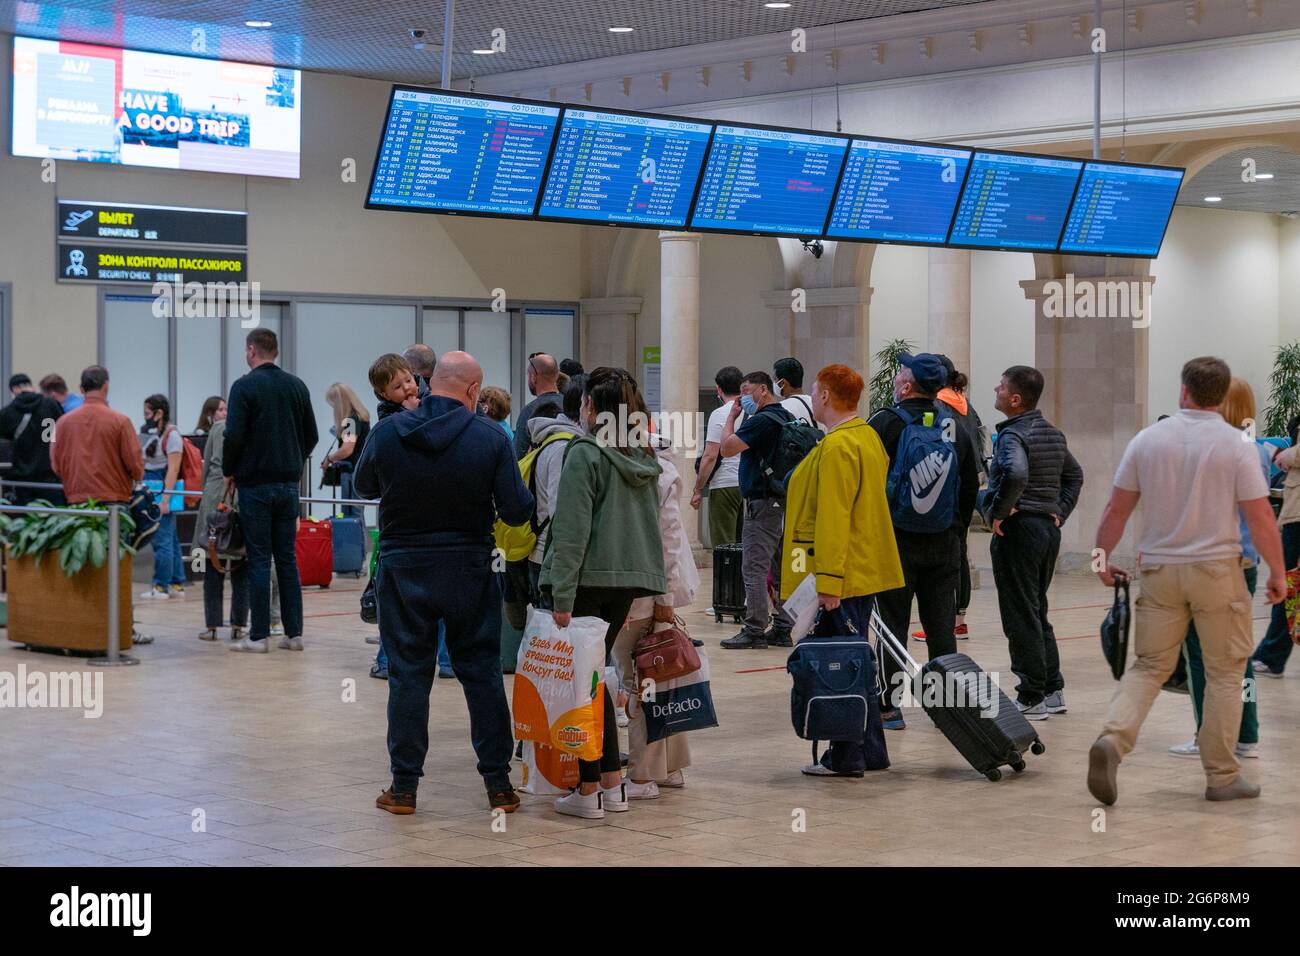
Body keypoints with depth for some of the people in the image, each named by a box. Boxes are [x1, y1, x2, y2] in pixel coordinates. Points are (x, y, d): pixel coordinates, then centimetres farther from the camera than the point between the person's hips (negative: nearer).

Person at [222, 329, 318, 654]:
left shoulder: (245, 386, -9)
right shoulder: (297, 386, 8)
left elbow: (234, 435, -14)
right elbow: (311, 435, 11)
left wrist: (229, 471, 0)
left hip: (255, 484, -5)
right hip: (289, 483, 5)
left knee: (259, 560, -2)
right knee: (287, 558, 9)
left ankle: (258, 636, -1)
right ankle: (294, 633, 8)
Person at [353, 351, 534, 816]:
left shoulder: (388, 432, -7)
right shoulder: (490, 437, -11)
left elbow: (363, 485, 10)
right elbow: (516, 510, -10)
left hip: (402, 568, 0)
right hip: (469, 568, 0)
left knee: (407, 675, 7)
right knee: (482, 673, 9)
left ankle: (405, 786, 10)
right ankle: (498, 783, 12)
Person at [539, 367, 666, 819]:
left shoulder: (586, 453, -10)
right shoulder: (645, 458, 11)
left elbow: (572, 531, -16)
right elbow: (649, 524, 16)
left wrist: (562, 596, -17)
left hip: (587, 579, -7)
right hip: (629, 580, 7)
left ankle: (589, 790, 2)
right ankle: (613, 783, 16)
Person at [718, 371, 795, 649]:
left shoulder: (762, 420, -15)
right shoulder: (787, 418, 15)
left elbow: (726, 448, -16)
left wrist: (732, 416, -6)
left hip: (763, 503, -10)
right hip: (784, 502, 10)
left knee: (754, 568, -8)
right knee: (781, 569, 11)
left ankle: (755, 629, -9)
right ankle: (782, 629, 14)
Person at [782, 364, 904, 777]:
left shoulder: (837, 446, -17)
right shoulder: (869, 437, 15)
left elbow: (833, 520, -22)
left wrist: (828, 582, -23)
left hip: (840, 575, -10)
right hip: (865, 570, 10)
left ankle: (847, 757, -1)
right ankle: (871, 752, 21)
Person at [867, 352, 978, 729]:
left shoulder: (883, 423, -9)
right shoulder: (957, 430, 6)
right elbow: (971, 486, 13)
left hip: (895, 542, -4)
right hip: (943, 544, 4)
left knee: (892, 625, 3)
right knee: (942, 627, 9)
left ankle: (891, 707, 5)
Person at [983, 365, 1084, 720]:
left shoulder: (1013, 435, -16)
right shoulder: (1053, 434, 12)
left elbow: (1016, 474, -34)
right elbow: (1075, 475, 23)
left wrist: (997, 511, -21)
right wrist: (1059, 512, 17)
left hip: (1018, 530, -9)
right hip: (1049, 529, 9)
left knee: (1021, 617, -2)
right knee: (1038, 613, 18)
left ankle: (1031, 698, 2)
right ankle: (1053, 690, 22)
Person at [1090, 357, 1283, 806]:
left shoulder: (1147, 439, 0)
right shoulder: (1236, 445, -8)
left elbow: (1116, 509, 3)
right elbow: (1260, 517, -10)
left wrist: (1103, 559, 16)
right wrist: (1278, 573, 1)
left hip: (1159, 568, 3)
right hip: (1217, 569, -3)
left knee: (1148, 666, 10)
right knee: (1225, 673, 9)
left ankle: (1113, 738, -14)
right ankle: (1222, 776, 13)